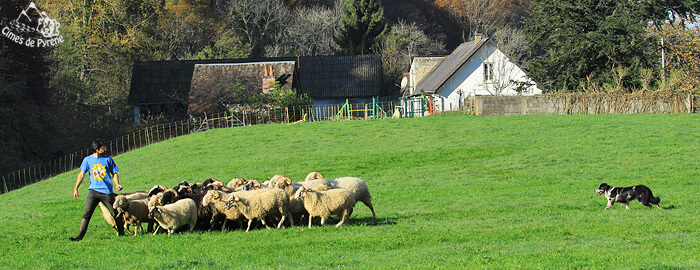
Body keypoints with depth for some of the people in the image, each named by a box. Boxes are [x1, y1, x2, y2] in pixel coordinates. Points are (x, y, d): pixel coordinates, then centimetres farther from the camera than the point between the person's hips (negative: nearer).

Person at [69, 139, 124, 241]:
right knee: (87, 213, -12)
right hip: (94, 191, 0)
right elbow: (82, 174, 11)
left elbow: (114, 173, 13)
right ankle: (80, 235, -13)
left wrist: (117, 184, -6)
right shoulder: (88, 160, 6)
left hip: (107, 192, 0)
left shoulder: (108, 159, 5)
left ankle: (121, 232, 23)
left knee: (115, 214, 4)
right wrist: (76, 188, 5)